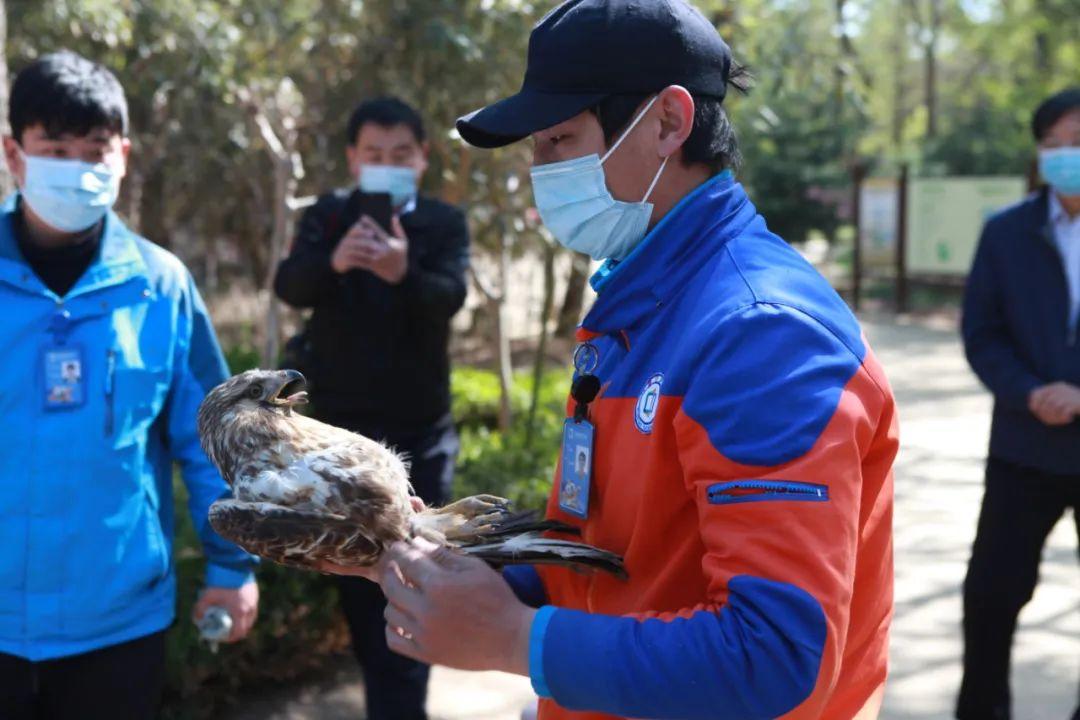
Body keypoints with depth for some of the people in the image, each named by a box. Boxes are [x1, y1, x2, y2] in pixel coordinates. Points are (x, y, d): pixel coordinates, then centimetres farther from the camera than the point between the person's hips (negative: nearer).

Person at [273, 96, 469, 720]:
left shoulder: (446, 222, -2)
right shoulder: (327, 217, 1)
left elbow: (450, 296, -20)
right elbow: (290, 285, -17)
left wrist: (404, 273, -43)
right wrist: (334, 262, -40)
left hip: (419, 430, -2)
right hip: (341, 425, 2)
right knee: (356, 570, 11)